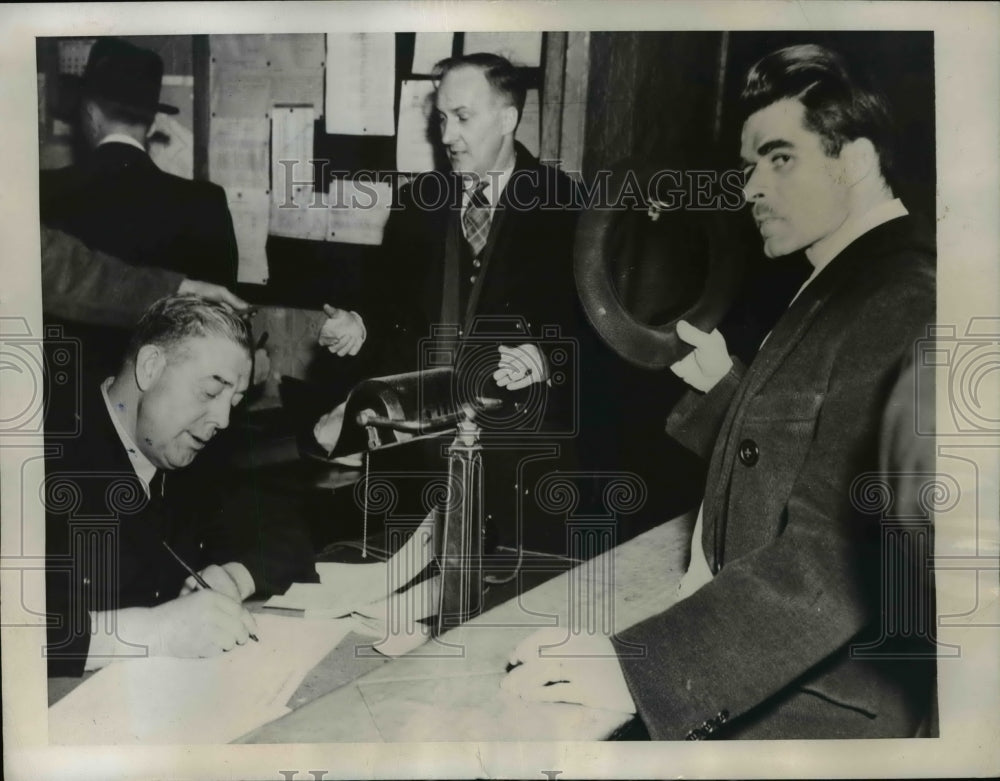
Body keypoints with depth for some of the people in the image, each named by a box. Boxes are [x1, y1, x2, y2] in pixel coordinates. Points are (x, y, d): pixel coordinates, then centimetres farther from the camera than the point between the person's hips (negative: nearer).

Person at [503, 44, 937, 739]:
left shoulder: (904, 304, -22)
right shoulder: (846, 288, 10)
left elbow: (838, 556, -29)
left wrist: (637, 667, -30)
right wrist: (724, 387, 5)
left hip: (813, 706, -8)